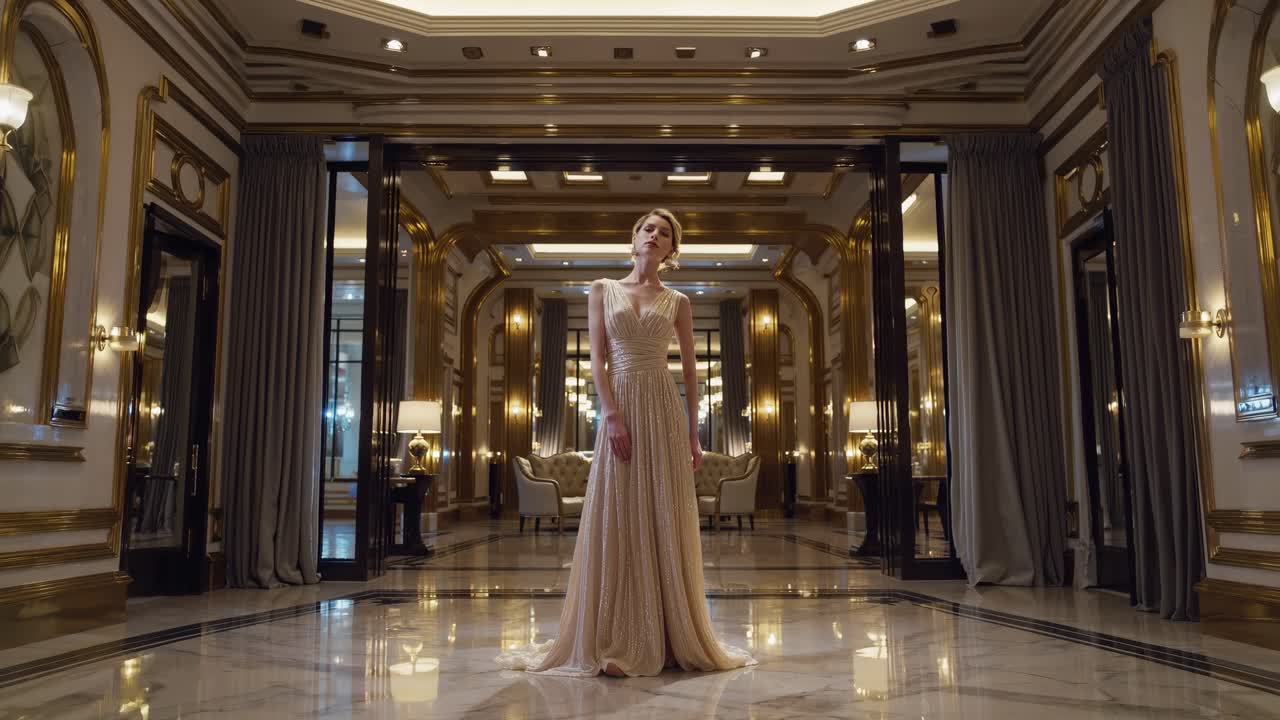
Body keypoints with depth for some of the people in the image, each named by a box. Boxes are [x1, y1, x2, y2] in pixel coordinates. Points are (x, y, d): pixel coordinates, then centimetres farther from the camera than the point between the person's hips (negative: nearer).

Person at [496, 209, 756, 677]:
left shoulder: (677, 302, 11)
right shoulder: (603, 290, 9)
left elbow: (690, 370, 10)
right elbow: (597, 358, 1)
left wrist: (693, 434, 4)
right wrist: (612, 414, -12)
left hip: (665, 410, 1)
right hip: (620, 407, 0)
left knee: (665, 521, 1)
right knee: (616, 520, -2)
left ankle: (671, 639, 10)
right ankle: (618, 640, 6)